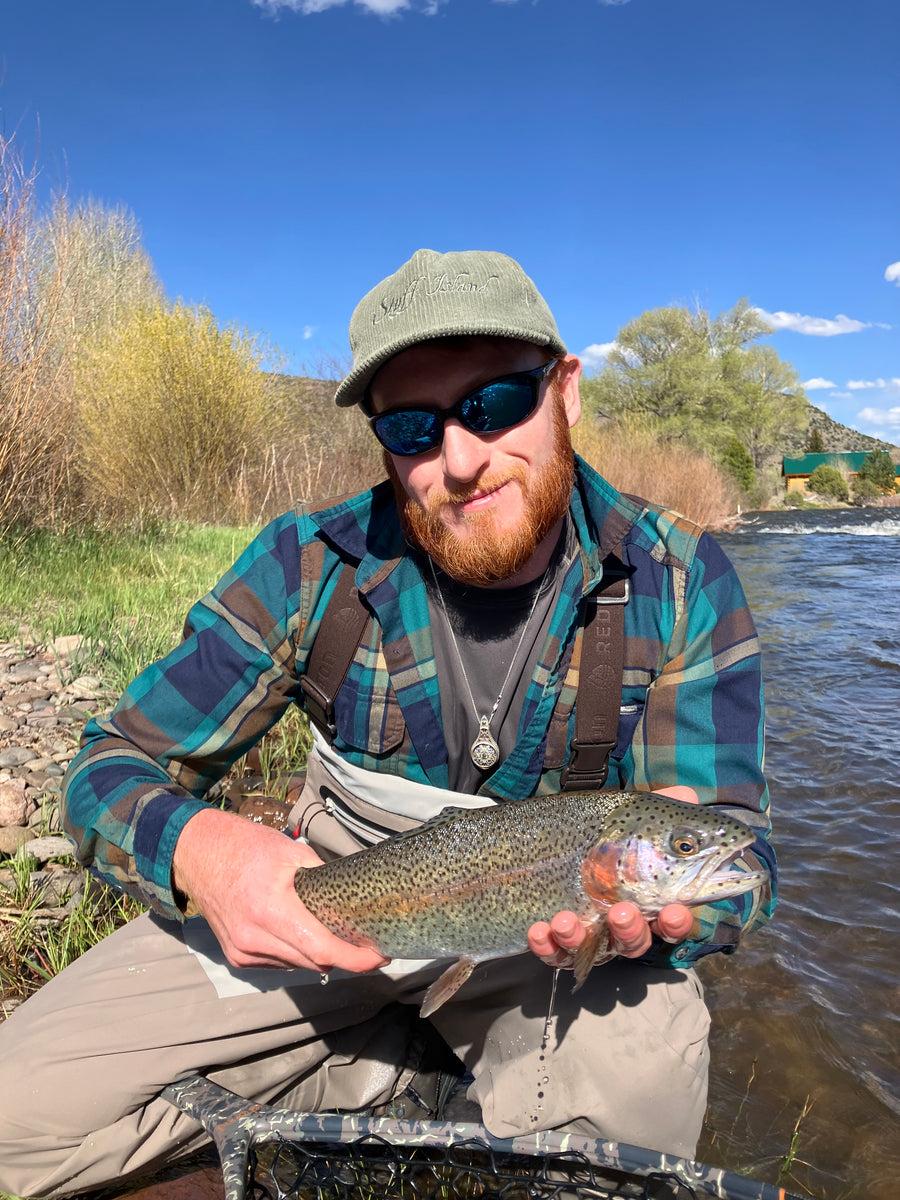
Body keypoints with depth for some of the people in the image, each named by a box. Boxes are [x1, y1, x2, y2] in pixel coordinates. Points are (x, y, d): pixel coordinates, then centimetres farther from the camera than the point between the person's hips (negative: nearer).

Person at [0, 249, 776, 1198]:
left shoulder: (679, 584, -15)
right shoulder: (311, 566, -15)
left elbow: (735, 856, -14)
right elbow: (110, 773, -10)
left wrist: (648, 902, -39)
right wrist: (202, 847, -35)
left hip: (552, 938, -1)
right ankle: (423, 1074, 2)